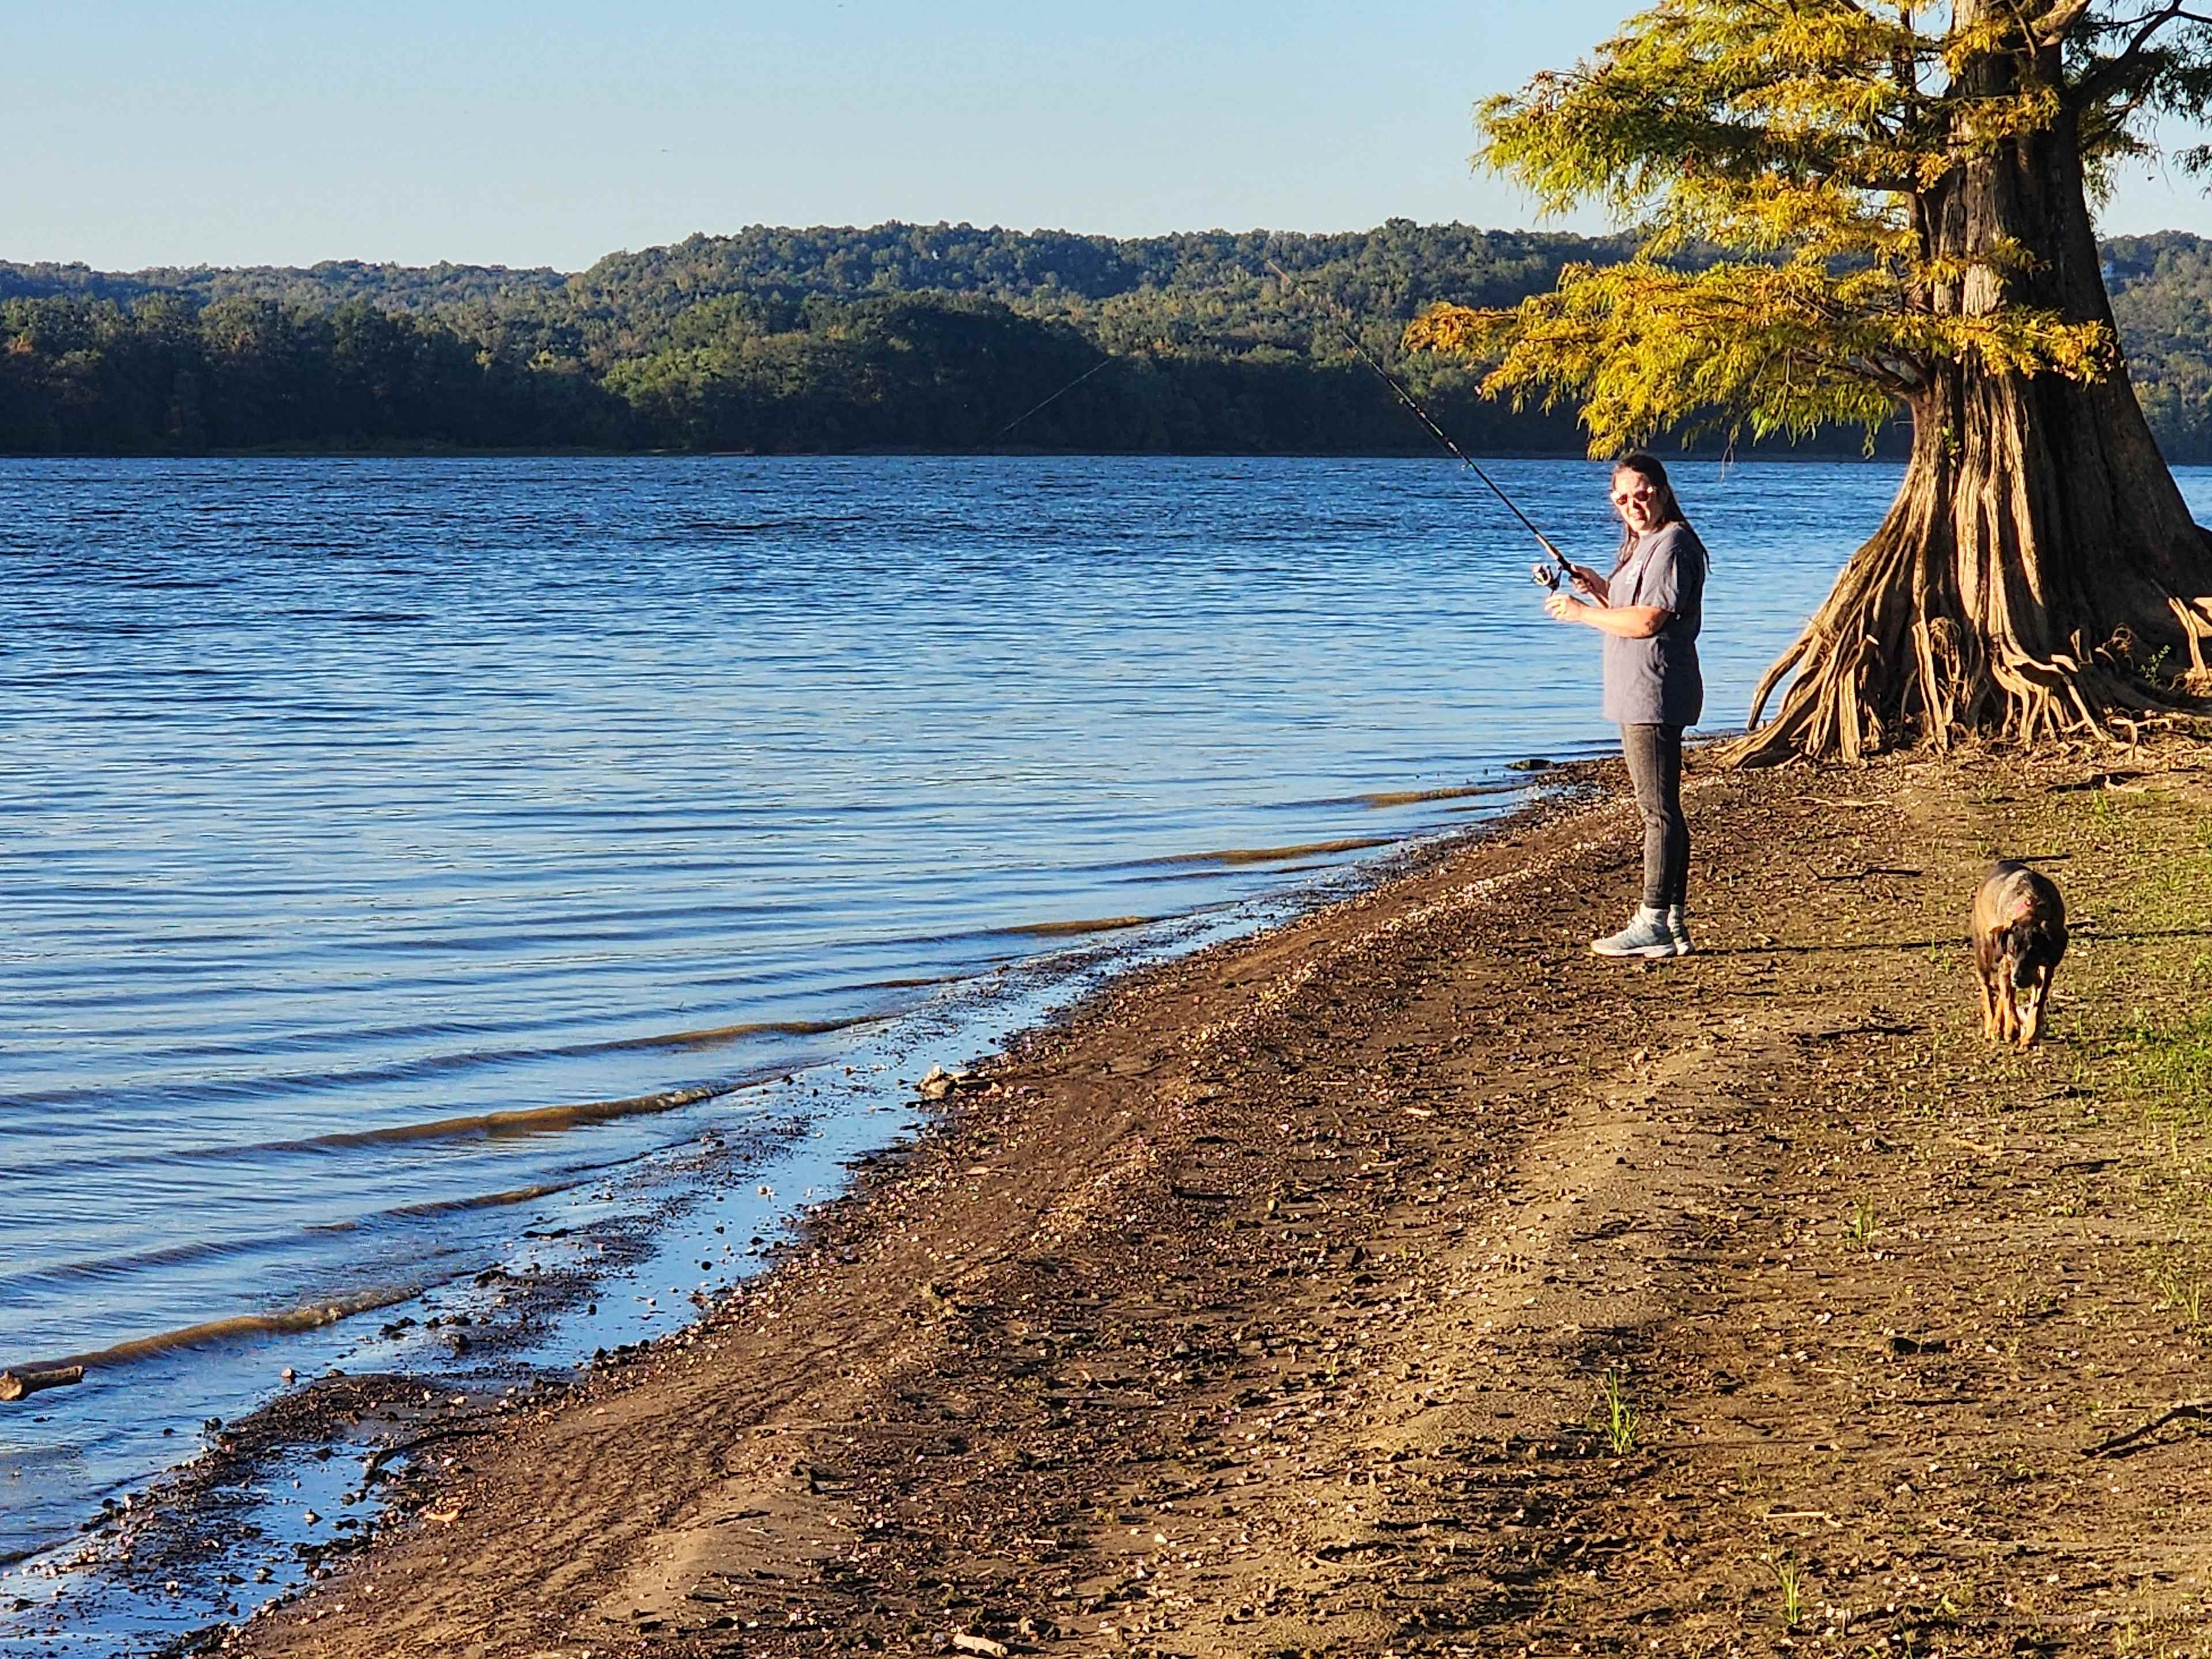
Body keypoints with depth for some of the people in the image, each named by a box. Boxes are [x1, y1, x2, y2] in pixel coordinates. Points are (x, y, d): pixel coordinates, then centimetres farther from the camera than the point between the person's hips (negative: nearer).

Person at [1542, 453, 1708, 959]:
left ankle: (1654, 924, -9)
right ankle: (1673, 922, 14)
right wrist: (1601, 590, 8)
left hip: (1656, 697, -11)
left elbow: (1648, 620, -22)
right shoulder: (1641, 545, 21)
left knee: (1659, 810, -9)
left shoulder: (1671, 544, -13)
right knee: (1661, 809, 11)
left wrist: (1582, 612, -12)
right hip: (1638, 697, 11)